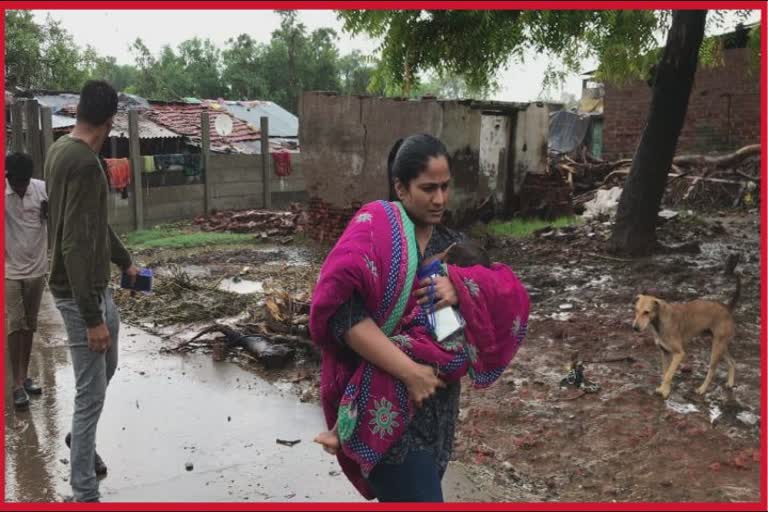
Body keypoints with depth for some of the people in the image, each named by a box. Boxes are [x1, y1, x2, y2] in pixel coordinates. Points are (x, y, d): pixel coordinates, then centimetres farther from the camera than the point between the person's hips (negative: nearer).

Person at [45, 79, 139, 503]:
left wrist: (125, 261, 29)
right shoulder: (84, 163, -25)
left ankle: (80, 438, 46)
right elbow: (75, 245, -29)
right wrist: (91, 317, -27)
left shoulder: (61, 150, 7)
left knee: (106, 369, 25)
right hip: (80, 291, -10)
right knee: (91, 393, -1)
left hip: (93, 285, 10)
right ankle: (84, 494, 11)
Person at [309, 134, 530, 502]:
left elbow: (509, 295, 3)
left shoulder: (451, 244, 10)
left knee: (400, 496, 17)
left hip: (436, 402, 6)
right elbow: (338, 306, -23)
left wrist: (460, 287, -18)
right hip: (385, 403, -6)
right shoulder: (375, 226, -10)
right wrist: (408, 371, -24)